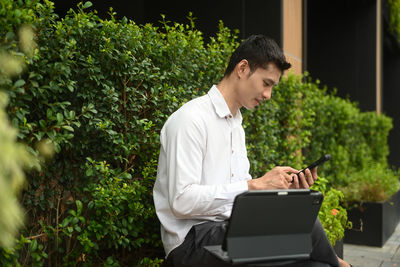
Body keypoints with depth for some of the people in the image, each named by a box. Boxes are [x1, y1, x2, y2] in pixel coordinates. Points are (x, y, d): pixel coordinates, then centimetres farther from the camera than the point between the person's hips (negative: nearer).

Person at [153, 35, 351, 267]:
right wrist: (256, 184, -19)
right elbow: (182, 201, -19)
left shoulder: (236, 126, 19)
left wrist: (284, 188, 2)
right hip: (193, 241, -8)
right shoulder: (191, 119, -11)